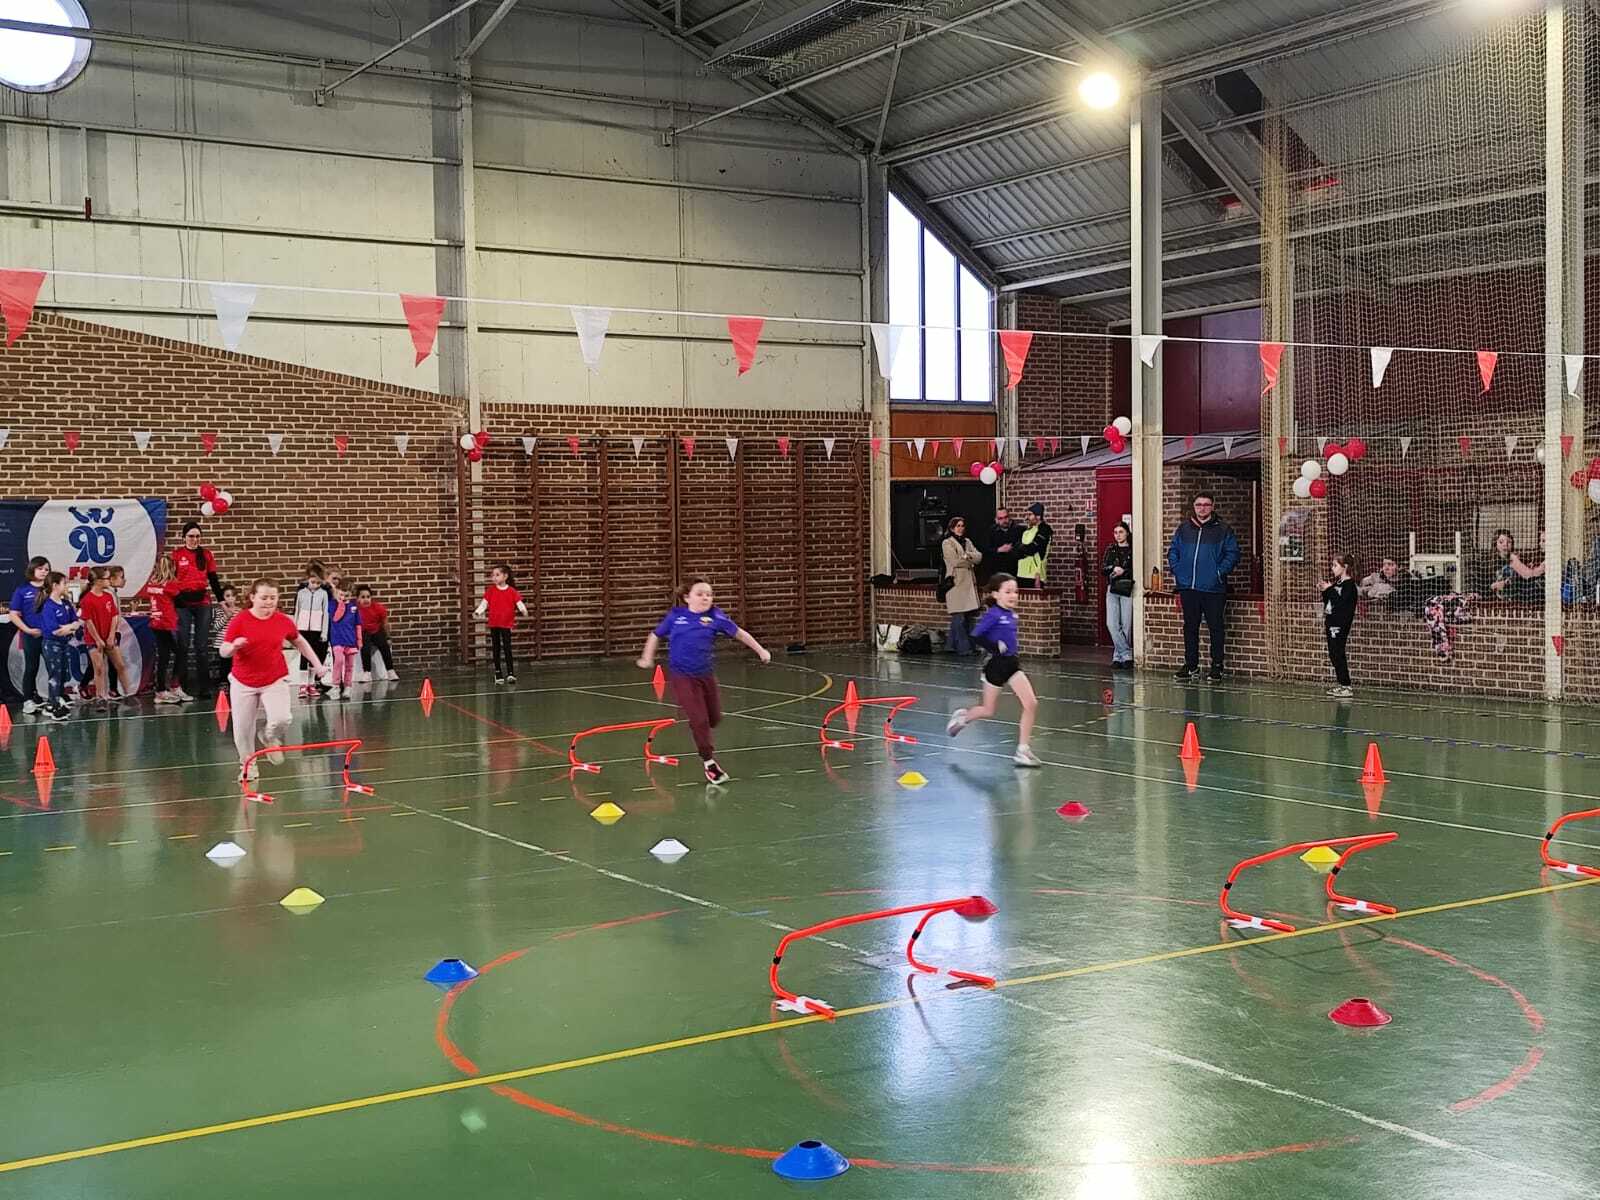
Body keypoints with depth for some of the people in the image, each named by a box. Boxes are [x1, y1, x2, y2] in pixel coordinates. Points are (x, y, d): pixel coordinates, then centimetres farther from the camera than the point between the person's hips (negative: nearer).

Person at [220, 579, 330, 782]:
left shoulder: (284, 621, -4)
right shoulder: (239, 621, -10)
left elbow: (299, 642, 15)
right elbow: (224, 652, -9)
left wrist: (318, 664, 12)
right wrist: (234, 646, -32)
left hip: (275, 681, 0)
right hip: (243, 683, 0)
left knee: (281, 719, -22)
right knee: (242, 729, 4)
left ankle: (270, 739, 14)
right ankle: (247, 765, 31)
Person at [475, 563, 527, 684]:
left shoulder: (512, 591, -5)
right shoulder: (491, 591, 1)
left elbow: (519, 602, -9)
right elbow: (484, 602, -2)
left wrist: (523, 610, -29)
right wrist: (478, 612, -18)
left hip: (506, 624, -3)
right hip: (494, 624, 3)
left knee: (507, 648, -6)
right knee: (496, 648, 9)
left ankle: (510, 673, -4)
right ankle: (498, 673, 16)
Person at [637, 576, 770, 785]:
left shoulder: (716, 617, -5)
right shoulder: (675, 616, -4)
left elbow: (739, 633, 5)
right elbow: (656, 635, 12)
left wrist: (760, 650, 5)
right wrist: (647, 658, 5)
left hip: (706, 675, 3)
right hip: (681, 676, -2)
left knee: (715, 719, 13)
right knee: (699, 720, -7)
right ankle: (709, 762, 11)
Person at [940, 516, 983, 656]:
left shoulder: (967, 541, 20)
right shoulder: (947, 543, 0)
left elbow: (979, 556, 8)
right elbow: (954, 561, -11)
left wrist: (967, 555, -9)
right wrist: (971, 560, 0)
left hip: (969, 582, 7)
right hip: (956, 582, -7)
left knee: (968, 616, 5)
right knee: (959, 617, -10)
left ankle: (954, 645, 10)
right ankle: (963, 647, -9)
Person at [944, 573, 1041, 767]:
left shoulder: (1012, 614, 6)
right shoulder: (993, 615, -16)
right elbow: (976, 636, -21)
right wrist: (995, 647, -23)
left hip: (1012, 664, 6)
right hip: (996, 665, -6)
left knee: (1031, 704, -8)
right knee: (988, 710, 9)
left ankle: (1023, 750, -2)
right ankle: (963, 716, 42)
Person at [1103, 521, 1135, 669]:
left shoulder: (1133, 550, 2)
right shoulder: (1110, 549, 15)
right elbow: (1102, 569, 8)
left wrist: (1124, 571, -13)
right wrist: (1113, 568, -10)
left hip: (1127, 590, -4)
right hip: (1112, 590, 4)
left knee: (1126, 625, -4)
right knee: (1111, 624, -7)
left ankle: (1118, 657, 4)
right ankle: (1127, 655, -1)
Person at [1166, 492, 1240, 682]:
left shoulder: (1223, 530, 2)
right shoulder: (1183, 529, 12)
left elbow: (1232, 553, -2)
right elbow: (1173, 551, 16)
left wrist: (1220, 572, -13)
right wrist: (1176, 570, 1)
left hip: (1213, 588, -4)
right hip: (1188, 587, 4)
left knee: (1216, 627, -1)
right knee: (1190, 626, 10)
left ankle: (1217, 666, 6)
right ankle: (1191, 664, 19)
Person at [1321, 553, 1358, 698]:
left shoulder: (1349, 585, -12)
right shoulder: (1337, 583, 14)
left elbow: (1341, 604, -22)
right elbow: (1327, 603, 18)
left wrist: (1330, 590, -20)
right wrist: (1325, 591, 4)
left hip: (1340, 626, -9)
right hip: (1331, 624, 9)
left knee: (1338, 655, -8)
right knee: (1333, 654, 11)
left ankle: (1347, 687, -4)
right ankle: (1342, 685, 18)